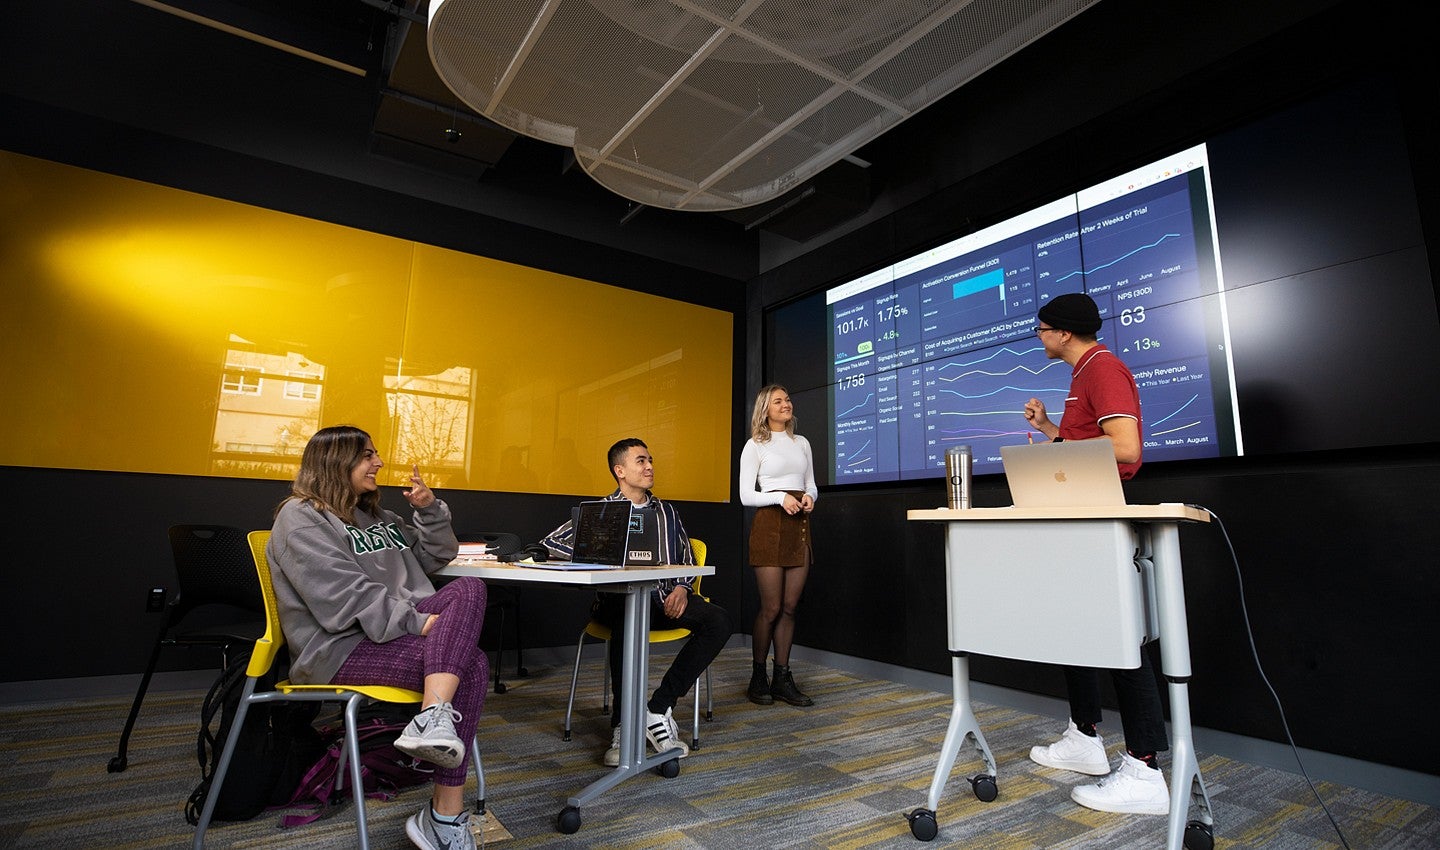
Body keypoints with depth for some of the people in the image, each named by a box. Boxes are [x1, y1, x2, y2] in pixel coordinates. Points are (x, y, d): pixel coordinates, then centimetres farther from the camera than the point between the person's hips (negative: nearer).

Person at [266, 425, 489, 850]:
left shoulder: (378, 517, 24)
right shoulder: (301, 518, -3)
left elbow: (435, 556, 26)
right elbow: (346, 596, -17)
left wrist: (429, 510, 8)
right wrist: (416, 623, -24)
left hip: (394, 628, 8)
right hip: (339, 647, -8)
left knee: (469, 589, -24)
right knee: (472, 666, -28)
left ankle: (434, 718, -41)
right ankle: (446, 815, -28)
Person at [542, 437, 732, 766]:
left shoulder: (667, 513, 22)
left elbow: (688, 560, 21)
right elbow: (552, 542, -1)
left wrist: (681, 588, -1)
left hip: (665, 597, 4)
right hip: (620, 599, -3)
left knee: (718, 620, -23)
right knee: (628, 618, -39)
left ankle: (658, 708, -20)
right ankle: (623, 724, -26)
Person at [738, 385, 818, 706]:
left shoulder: (802, 443, 16)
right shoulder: (755, 445, 1)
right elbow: (746, 495, -3)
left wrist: (809, 497, -4)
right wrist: (780, 497, -17)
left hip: (799, 526, 5)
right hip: (769, 524, -5)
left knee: (789, 607, 5)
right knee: (771, 608, -4)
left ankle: (782, 678, 15)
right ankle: (758, 678, 13)